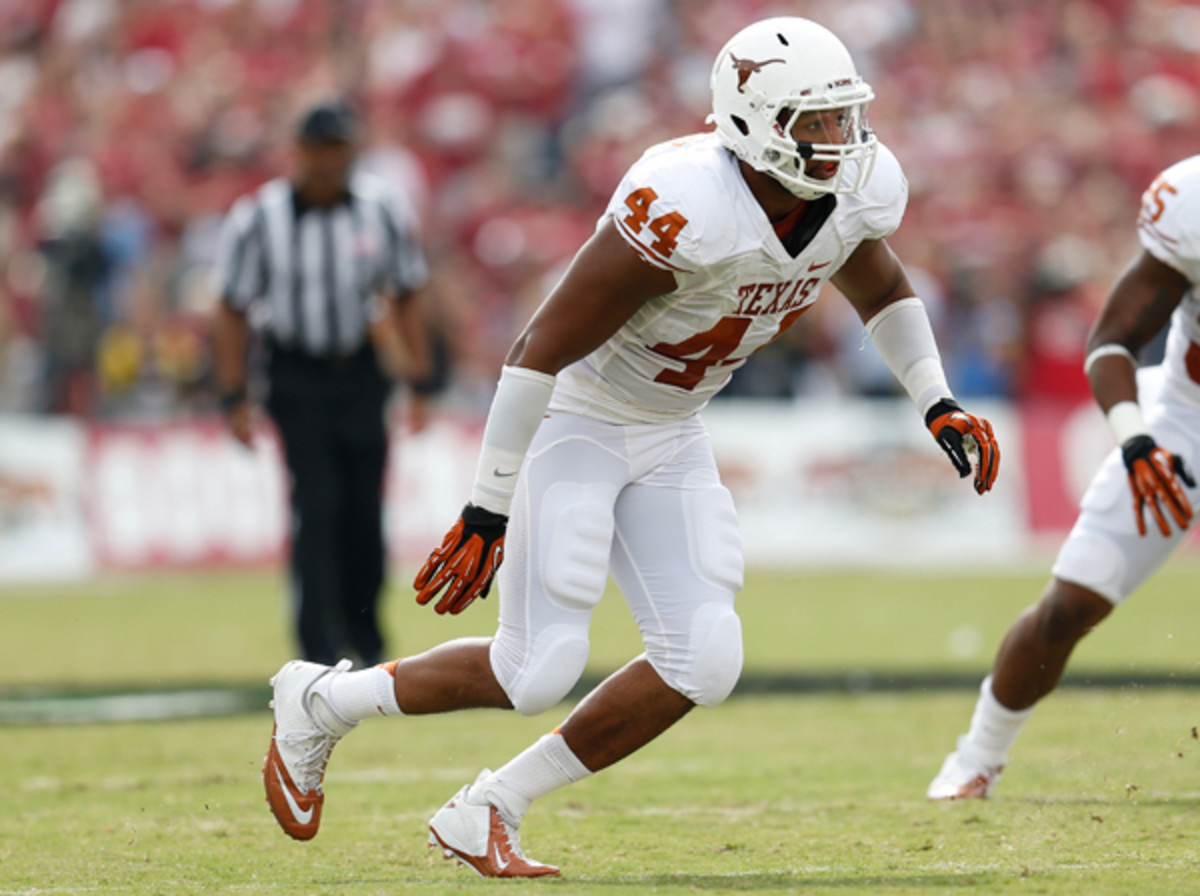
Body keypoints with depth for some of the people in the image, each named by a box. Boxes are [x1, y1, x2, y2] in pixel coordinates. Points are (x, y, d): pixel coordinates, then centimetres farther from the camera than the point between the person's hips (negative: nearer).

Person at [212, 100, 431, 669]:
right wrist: (234, 398, -6)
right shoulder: (257, 220, -10)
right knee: (316, 509, -12)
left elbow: (406, 298, 8)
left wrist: (419, 382, 5)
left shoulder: (383, 212, -3)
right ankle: (319, 647, -9)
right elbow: (232, 311, -3)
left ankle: (365, 638, 20)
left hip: (361, 372, 2)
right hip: (296, 374, -2)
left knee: (365, 512, 3)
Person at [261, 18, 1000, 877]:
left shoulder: (856, 196, -9)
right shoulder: (683, 211, -33)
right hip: (573, 421, -7)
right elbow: (542, 349, -28)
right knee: (538, 672, -9)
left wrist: (939, 403, 9)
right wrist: (489, 509, -23)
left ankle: (486, 813, 7)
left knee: (703, 661, -7)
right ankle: (321, 702, 16)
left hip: (667, 440, 7)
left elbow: (882, 290, 18)